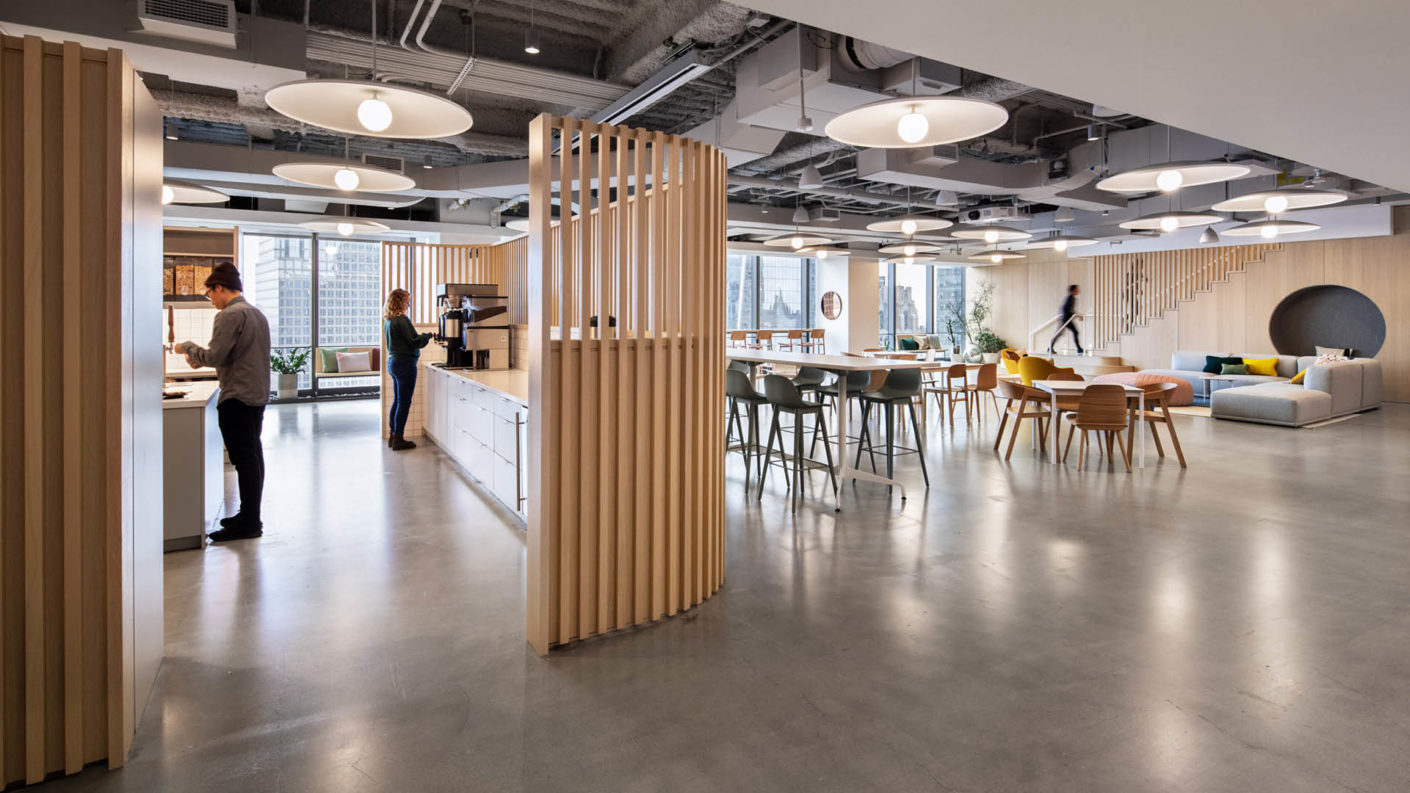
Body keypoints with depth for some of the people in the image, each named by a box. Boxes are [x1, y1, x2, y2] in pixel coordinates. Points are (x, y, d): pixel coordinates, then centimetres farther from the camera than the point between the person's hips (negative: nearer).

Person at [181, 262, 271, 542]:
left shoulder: (230, 315, -13)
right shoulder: (257, 314, 16)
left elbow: (214, 356, -18)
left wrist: (189, 347, -1)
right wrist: (201, 358, 19)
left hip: (237, 398, -10)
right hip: (258, 394, 10)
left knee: (244, 459, -6)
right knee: (253, 456, 14)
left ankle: (249, 522, -1)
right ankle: (250, 515, 23)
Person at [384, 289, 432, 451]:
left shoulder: (388, 321, 13)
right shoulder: (401, 320, -15)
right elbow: (414, 342, -16)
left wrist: (421, 337, 12)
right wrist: (427, 336, -1)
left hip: (392, 362, 9)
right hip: (405, 363, -9)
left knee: (397, 401, 16)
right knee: (404, 402, -3)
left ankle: (392, 437, 21)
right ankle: (398, 440, 1)